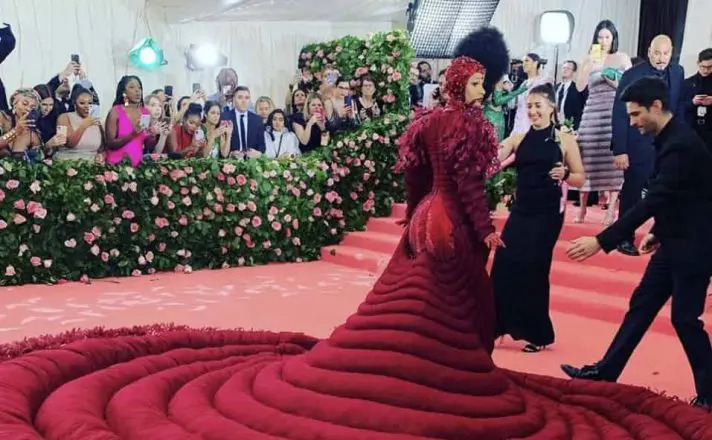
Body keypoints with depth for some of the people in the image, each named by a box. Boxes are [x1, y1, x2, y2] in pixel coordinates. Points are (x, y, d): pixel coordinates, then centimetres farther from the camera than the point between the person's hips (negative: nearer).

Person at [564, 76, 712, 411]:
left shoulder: (681, 144, -24)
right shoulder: (670, 139, 6)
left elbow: (652, 201, -30)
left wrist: (602, 241, -32)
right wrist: (658, 232, 16)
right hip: (675, 242, 10)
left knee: (684, 318, 0)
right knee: (641, 305, 12)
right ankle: (605, 372, 19)